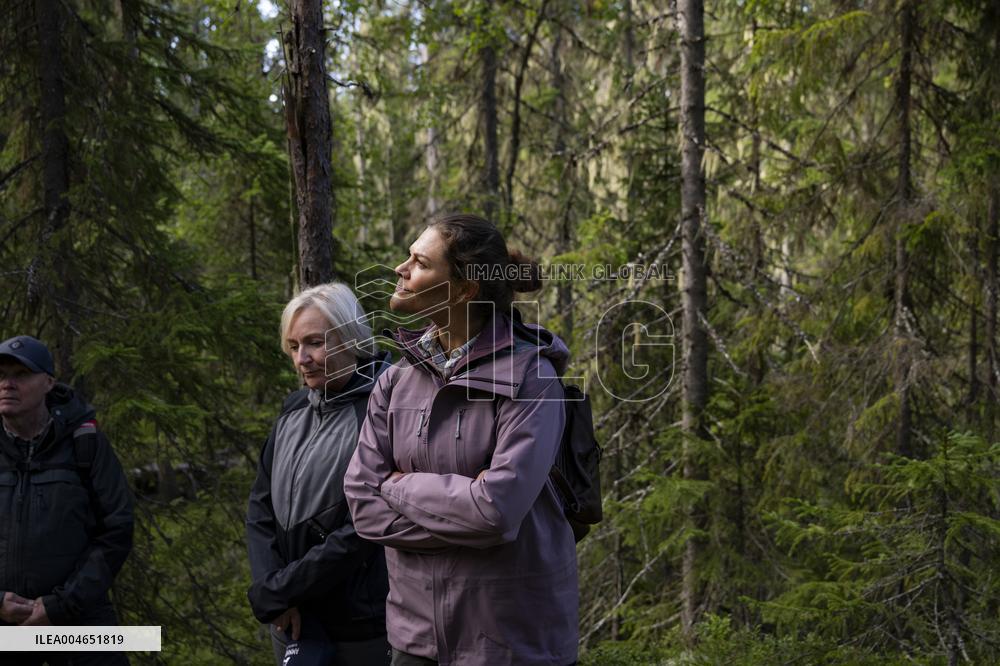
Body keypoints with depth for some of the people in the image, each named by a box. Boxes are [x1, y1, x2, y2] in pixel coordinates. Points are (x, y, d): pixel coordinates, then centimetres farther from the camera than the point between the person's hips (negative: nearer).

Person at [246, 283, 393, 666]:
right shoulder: (294, 409, 6)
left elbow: (363, 529, -18)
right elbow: (261, 507, 6)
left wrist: (275, 592, -13)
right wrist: (274, 596, -7)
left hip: (362, 627, -5)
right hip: (291, 622, 6)